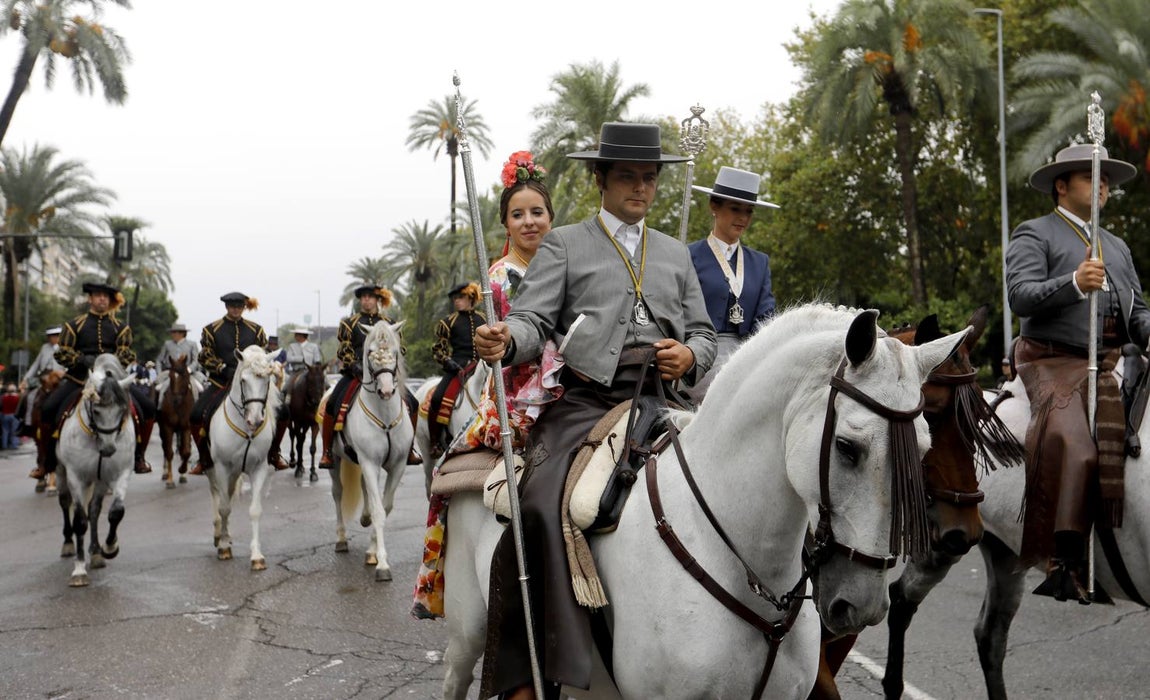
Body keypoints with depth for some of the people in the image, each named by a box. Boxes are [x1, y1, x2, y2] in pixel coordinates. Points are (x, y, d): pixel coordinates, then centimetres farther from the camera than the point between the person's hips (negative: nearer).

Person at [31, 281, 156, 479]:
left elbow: (126, 353, -1)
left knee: (147, 407, -16)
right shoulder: (75, 325, 6)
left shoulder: (120, 327, 10)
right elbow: (62, 352, 0)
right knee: (48, 409, -19)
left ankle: (138, 457, 1)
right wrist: (84, 360, -18)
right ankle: (49, 461, 0)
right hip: (80, 378, -1)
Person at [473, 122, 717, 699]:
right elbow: (534, 319, 1)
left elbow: (703, 333, 24)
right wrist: (505, 341, -23)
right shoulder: (564, 245, 13)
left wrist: (689, 356, -1)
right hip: (586, 406, -4)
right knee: (540, 511, -27)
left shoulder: (677, 254, 25)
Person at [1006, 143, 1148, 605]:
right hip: (1054, 363, -6)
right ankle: (1059, 561, -27)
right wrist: (1074, 284, -25)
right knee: (1070, 445, -27)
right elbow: (1020, 296, -11)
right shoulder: (1035, 234, 5)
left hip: (1108, 368, 7)